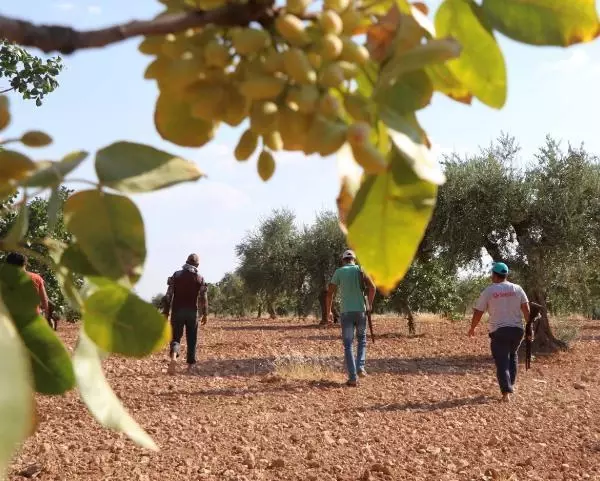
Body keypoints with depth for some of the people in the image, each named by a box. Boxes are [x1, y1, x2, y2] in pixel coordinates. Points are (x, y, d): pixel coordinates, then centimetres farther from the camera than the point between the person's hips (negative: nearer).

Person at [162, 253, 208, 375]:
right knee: (192, 340, 10)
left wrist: (166, 312, 3)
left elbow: (168, 295, -2)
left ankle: (173, 356, -24)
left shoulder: (176, 275, 1)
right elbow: (203, 298, -2)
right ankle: (190, 365, 11)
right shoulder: (199, 278, 0)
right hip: (192, 312, 0)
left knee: (175, 337, 4)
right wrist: (204, 314, 7)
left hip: (177, 311, 0)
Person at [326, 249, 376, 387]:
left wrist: (328, 311, 10)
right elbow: (372, 287, -10)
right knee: (361, 340, 23)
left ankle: (353, 378, -2)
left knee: (348, 345, 4)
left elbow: (330, 293, -1)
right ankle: (360, 368, 7)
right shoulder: (360, 270, 3)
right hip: (360, 311, 1)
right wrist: (369, 304, 5)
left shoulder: (338, 272, 3)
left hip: (346, 313, -1)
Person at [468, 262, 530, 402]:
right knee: (512, 356, 26)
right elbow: (526, 309, -4)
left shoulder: (488, 291, -3)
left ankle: (506, 392, -12)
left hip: (498, 331, -3)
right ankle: (511, 384, 26)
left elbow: (478, 312, 0)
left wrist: (472, 328, 13)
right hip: (517, 329, 3)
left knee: (502, 362, -1)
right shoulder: (517, 289, 3)